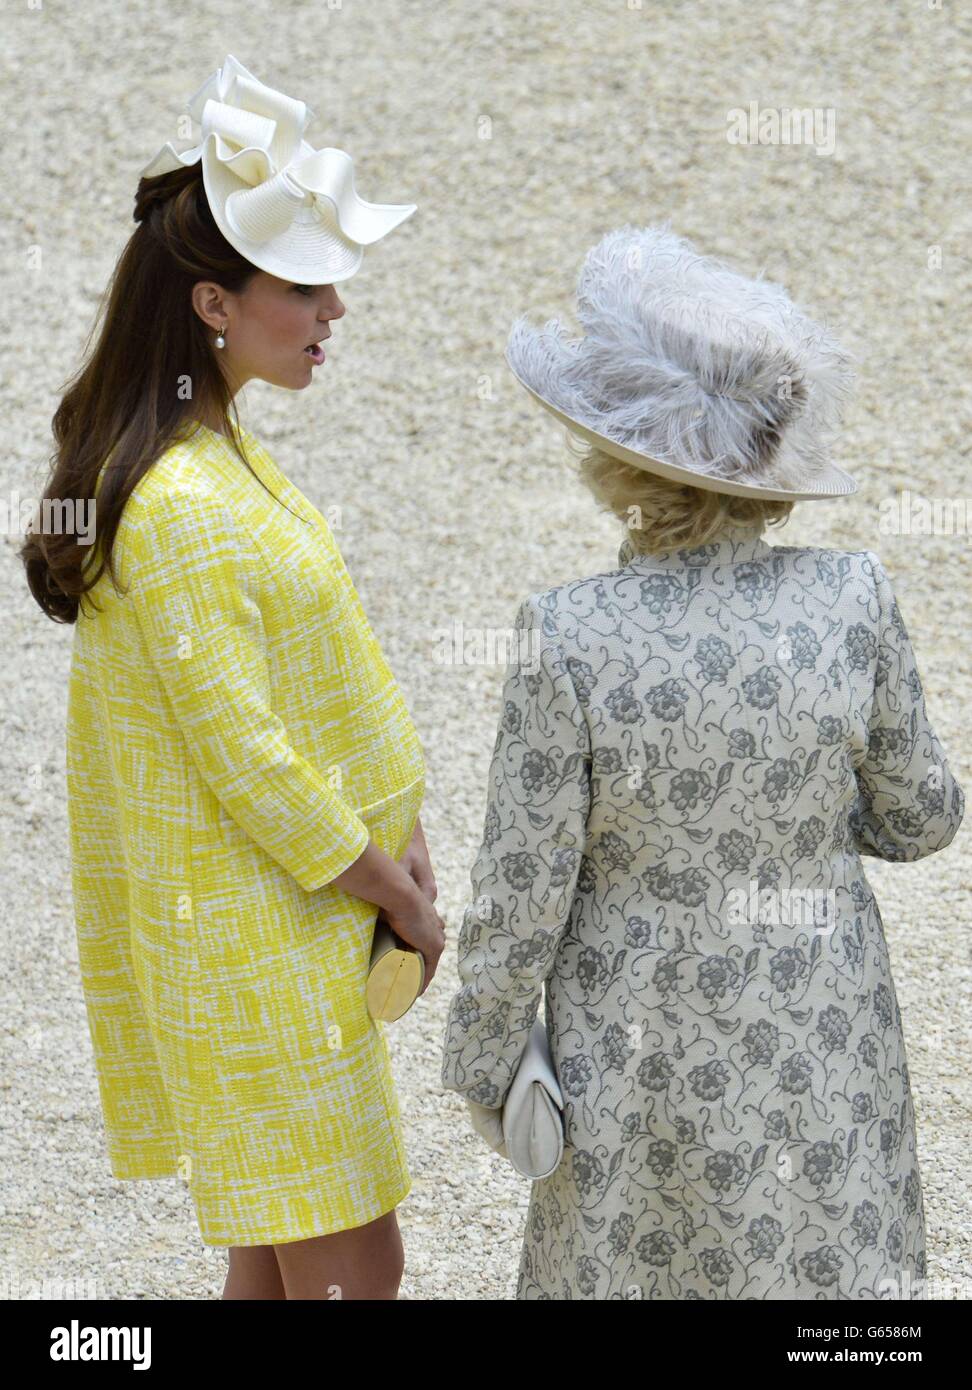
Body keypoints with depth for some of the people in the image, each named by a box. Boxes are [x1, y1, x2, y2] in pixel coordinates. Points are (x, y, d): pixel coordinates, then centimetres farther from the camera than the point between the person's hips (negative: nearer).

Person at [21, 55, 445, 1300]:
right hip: (250, 934, -10)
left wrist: (397, 840, 7)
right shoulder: (181, 506, -23)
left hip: (285, 917, 10)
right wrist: (397, 896, -11)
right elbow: (242, 754, -22)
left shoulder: (223, 451, 8)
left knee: (283, 1245, 18)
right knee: (351, 1265, -3)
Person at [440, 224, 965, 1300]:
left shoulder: (567, 638, -24)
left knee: (627, 1266, 20)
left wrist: (478, 1064, -1)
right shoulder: (851, 600, -16)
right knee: (823, 1279, 21)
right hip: (824, 1040, 2)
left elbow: (521, 895, -16)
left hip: (648, 1044, -2)